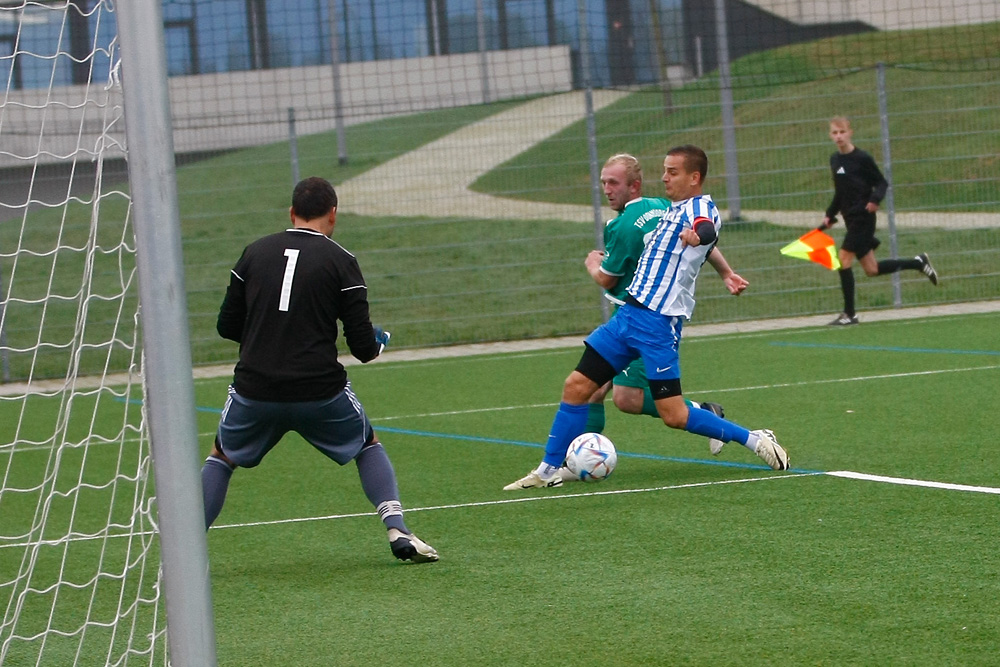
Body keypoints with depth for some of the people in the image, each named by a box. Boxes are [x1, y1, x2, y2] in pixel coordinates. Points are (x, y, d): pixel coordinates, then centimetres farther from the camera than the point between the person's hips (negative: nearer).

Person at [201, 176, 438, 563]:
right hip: (319, 391, -2)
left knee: (221, 458, 24)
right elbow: (363, 346, -4)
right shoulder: (340, 262, -2)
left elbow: (227, 325, 11)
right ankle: (397, 531, 7)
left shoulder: (255, 252, 6)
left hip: (255, 388, 2)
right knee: (368, 446, 23)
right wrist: (378, 344, 20)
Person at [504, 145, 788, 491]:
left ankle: (754, 440, 5)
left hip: (658, 323, -9)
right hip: (628, 315, 9)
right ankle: (548, 470, 10)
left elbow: (707, 230, -37)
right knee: (576, 385, 3)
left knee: (674, 416, -10)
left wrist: (697, 234, -60)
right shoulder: (672, 210, 17)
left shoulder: (700, 207, -10)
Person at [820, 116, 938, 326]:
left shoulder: (862, 158, -10)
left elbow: (882, 183, -7)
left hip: (863, 218, -8)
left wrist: (875, 199, -25)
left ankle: (849, 314, -4)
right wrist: (830, 215, 18)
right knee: (871, 270, 9)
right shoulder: (835, 160, 11)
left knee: (843, 259, -13)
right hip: (850, 219, 8)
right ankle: (918, 263, 27)